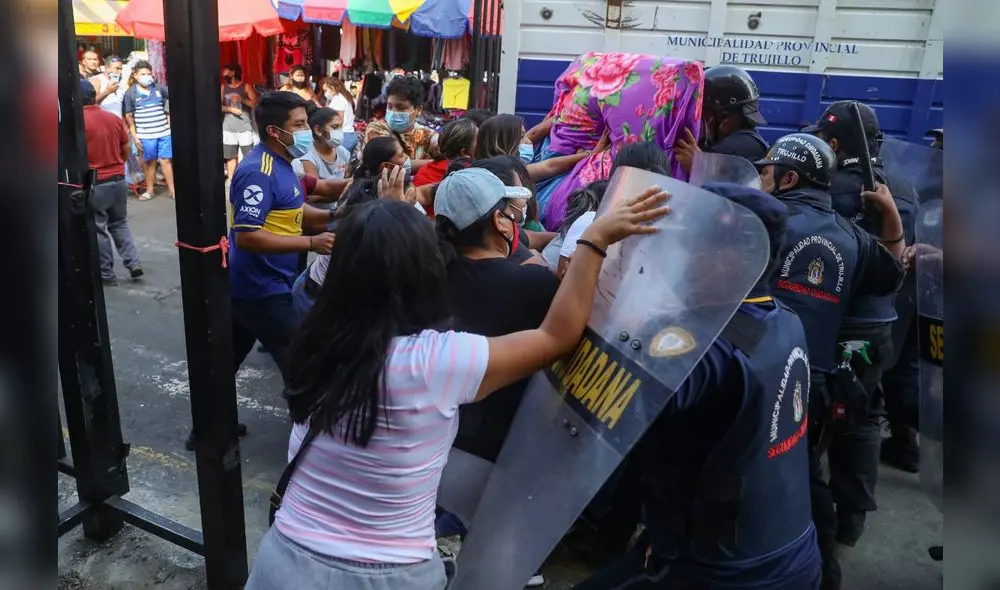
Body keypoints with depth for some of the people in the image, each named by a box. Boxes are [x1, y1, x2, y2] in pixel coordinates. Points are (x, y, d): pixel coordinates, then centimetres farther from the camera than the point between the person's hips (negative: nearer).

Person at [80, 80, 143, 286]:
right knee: (119, 224, 20)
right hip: (119, 179, 5)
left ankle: (107, 274, 13)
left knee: (98, 229, 7)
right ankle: (133, 263, 10)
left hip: (95, 183, -5)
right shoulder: (114, 118, 2)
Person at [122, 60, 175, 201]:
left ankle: (172, 190, 9)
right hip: (145, 135, -1)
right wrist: (134, 136, -3)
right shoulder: (130, 93, -2)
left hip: (164, 132, 1)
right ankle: (149, 190, 21)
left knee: (165, 160, 3)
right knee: (150, 162, 8)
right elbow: (128, 116, 1)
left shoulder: (159, 88, 2)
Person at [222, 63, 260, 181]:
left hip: (245, 127, -3)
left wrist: (242, 99, -17)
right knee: (230, 156, 5)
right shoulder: (223, 88, 12)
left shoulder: (246, 86, 2)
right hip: (228, 128, 3)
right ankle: (231, 180, 11)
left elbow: (255, 103, -4)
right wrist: (230, 109, -7)